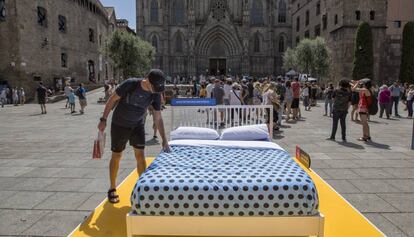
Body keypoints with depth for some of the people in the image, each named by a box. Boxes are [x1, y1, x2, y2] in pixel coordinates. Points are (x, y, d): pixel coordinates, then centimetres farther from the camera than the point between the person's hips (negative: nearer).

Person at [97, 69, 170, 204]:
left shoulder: (156, 94, -14)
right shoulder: (130, 84, -25)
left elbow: (158, 117, -7)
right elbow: (113, 99, -13)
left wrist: (164, 140, -7)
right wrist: (103, 120, -10)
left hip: (138, 125, 3)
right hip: (119, 125, -3)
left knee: (140, 155, 1)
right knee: (116, 156, 6)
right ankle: (112, 189, 23)